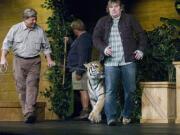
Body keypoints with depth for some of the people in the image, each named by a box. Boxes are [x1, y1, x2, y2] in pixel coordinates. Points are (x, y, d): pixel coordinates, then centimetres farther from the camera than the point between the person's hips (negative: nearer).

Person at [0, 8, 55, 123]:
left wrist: (49, 60, 6)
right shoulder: (15, 29, 2)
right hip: (19, 61, 1)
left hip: (34, 62, 0)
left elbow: (46, 46, 13)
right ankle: (26, 112, 10)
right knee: (21, 86, 1)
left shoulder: (40, 30, 5)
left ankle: (29, 113, -20)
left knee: (32, 85, -13)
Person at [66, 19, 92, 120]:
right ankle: (85, 111, 13)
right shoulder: (85, 37, 17)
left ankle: (85, 111, -8)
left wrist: (79, 72, -22)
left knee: (83, 90, -9)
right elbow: (76, 51, 31)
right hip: (78, 69, 10)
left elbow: (82, 57, -21)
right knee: (83, 90, 10)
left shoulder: (83, 39, -15)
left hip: (79, 69, -10)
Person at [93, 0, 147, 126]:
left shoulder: (129, 19, 9)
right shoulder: (103, 22, 10)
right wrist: (104, 48, -10)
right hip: (110, 62, 0)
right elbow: (95, 37, 7)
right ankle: (111, 118, -6)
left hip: (128, 61, 1)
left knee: (130, 90, 5)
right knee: (110, 91, -8)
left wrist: (141, 49, 1)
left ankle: (126, 115, 21)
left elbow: (141, 34, 13)